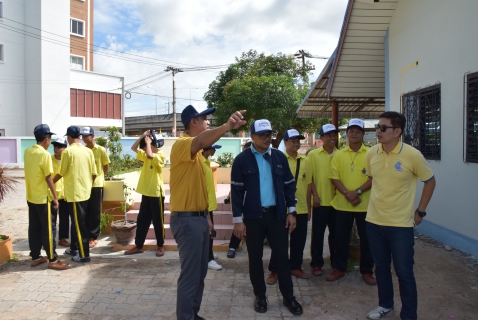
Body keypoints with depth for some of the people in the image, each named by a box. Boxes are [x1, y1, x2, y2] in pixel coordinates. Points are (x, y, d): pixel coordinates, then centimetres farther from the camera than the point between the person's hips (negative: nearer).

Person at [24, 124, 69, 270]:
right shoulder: (45, 154, -17)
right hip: (42, 198, -7)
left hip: (30, 197, 8)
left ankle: (35, 257, 22)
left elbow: (32, 171, 14)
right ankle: (52, 260, 6)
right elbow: (48, 178, -17)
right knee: (47, 230, -1)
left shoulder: (27, 152, 5)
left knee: (34, 228, 14)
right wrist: (55, 197, -12)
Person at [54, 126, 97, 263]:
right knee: (77, 221, 19)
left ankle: (84, 255, 5)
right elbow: (94, 173, 6)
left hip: (74, 193, -6)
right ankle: (74, 248, 32)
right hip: (85, 191, 6)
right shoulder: (88, 151, 4)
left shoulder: (68, 151, -12)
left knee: (79, 224, -1)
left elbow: (61, 173, -7)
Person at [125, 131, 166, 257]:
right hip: (146, 193, 8)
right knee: (142, 220, 11)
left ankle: (160, 246, 15)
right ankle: (138, 246, 20)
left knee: (158, 221, 3)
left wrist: (147, 141, -15)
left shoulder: (161, 155, -11)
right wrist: (142, 136, 2)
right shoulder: (147, 155, 15)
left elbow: (150, 155, -30)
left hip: (156, 193, -8)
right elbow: (134, 148, 13)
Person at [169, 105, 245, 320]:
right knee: (190, 275, -1)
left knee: (200, 272, 18)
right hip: (187, 219, -10)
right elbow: (201, 142, -40)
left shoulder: (195, 151, 15)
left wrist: (206, 216, 17)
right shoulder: (182, 144, -15)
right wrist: (227, 126, -56)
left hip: (199, 217, 10)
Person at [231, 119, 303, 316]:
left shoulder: (280, 157, 4)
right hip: (253, 216, -2)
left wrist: (291, 211, 2)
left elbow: (289, 184, 8)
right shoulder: (242, 159, -5)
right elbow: (236, 190, -5)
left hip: (277, 214, 2)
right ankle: (260, 296, 28)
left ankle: (288, 296, 25)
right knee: (255, 258, 10)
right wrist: (238, 220, -8)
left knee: (282, 256, 9)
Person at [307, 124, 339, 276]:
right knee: (317, 234, 5)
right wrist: (314, 195, -9)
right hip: (320, 201, -2)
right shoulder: (313, 154, -2)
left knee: (336, 233, 14)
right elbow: (309, 177, -2)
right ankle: (316, 264, 17)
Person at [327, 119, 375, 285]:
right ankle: (339, 268, 26)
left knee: (366, 239, 9)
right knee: (341, 238, 10)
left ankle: (367, 271, 25)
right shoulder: (339, 154, 4)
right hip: (342, 204, 1)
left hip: (365, 205, -1)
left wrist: (358, 192, -17)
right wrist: (347, 194, -14)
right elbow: (334, 177, -1)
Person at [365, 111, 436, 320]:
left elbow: (430, 181, 0)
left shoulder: (412, 155, -14)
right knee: (381, 267, 17)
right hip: (374, 221, 4)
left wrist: (420, 211, 0)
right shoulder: (371, 153, -2)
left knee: (404, 272, 5)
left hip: (400, 224, -4)